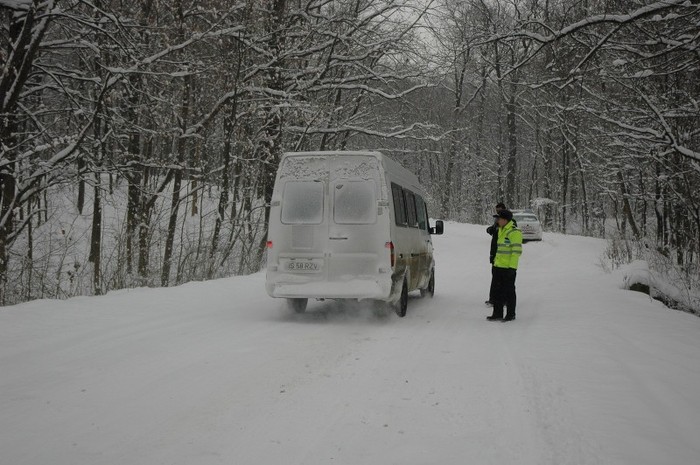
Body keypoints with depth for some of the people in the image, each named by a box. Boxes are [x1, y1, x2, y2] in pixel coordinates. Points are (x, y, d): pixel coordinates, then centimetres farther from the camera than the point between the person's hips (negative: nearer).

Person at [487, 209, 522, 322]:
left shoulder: (514, 232, -14)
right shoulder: (501, 231, 15)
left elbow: (517, 251, -18)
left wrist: (512, 267, -21)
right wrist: (495, 262, 23)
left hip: (508, 267, -9)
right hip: (498, 266, 9)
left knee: (509, 291, 2)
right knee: (497, 290, 11)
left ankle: (511, 314, 13)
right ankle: (497, 314, 19)